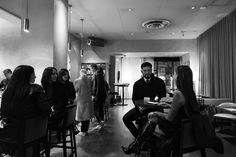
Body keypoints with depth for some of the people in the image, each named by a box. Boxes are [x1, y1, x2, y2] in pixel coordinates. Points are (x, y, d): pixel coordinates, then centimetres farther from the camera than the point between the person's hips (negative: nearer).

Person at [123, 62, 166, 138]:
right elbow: (134, 98, 11)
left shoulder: (159, 82, 0)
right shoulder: (137, 84, 8)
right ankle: (138, 136, 4)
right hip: (141, 107, 3)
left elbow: (163, 97, 2)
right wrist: (138, 107, -9)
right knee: (126, 118, -14)